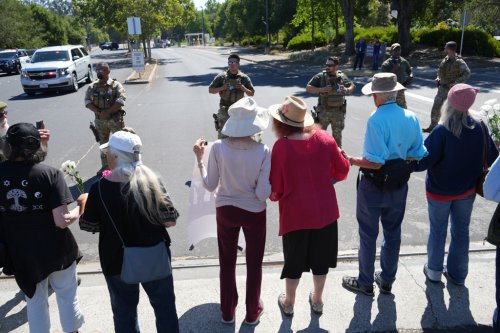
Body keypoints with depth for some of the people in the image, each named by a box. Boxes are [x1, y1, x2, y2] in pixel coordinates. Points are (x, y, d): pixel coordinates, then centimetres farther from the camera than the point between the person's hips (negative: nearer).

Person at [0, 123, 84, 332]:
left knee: (34, 299, 23)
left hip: (20, 252, 3)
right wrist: (80, 208, -6)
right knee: (66, 295, 20)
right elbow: (62, 221, -24)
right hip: (55, 250, -3)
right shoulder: (50, 174, -22)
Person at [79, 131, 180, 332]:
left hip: (117, 261, 0)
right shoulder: (152, 181, -15)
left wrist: (84, 202, 17)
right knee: (165, 306, 19)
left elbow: (88, 224, -1)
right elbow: (170, 221, -11)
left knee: (124, 312, 22)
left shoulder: (99, 188, -16)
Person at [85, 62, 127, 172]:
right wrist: (98, 112, -16)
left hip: (115, 119, -4)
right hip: (100, 120, 5)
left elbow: (120, 101, -18)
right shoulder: (92, 86, 5)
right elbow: (87, 101, -1)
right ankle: (105, 165, 27)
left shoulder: (115, 85, -7)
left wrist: (107, 112, -20)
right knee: (103, 143, 15)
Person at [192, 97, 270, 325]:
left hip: (225, 211, 2)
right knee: (254, 263, 20)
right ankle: (252, 313, 37)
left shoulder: (218, 148, -16)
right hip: (254, 212, -1)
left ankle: (227, 312, 38)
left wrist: (200, 159, 2)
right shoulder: (263, 151, -20)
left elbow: (210, 186, -8)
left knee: (227, 262, 22)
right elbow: (263, 194, -19)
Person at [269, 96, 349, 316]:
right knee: (321, 258, 21)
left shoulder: (281, 146, -19)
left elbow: (275, 189, -15)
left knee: (294, 260, 17)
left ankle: (288, 304, 37)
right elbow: (342, 171, 0)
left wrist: (275, 195, 7)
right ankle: (317, 301, 39)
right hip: (325, 211, 3)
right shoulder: (324, 138, -10)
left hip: (295, 214, -2)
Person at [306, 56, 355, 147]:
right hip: (324, 111, -2)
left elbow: (352, 86, 12)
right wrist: (321, 89, -22)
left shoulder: (342, 77, 1)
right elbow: (308, 88, -7)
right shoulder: (320, 77, -6)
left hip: (338, 112, 2)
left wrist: (347, 90, -12)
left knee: (337, 134, 15)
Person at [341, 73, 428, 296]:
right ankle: (387, 281, 37)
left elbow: (375, 162, -27)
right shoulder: (411, 118, -4)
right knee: (393, 233, 20)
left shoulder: (376, 119, -23)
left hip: (374, 185, -6)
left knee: (368, 235, 11)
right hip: (399, 184, 6)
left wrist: (352, 160, -13)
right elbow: (419, 155, 2)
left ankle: (365, 282, 27)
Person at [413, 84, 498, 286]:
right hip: (467, 190, 4)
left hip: (439, 191, -3)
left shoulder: (442, 131, -25)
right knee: (461, 231, 18)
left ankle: (434, 271, 30)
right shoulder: (479, 128, -11)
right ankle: (458, 274, 32)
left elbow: (424, 161, -26)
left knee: (438, 231, 14)